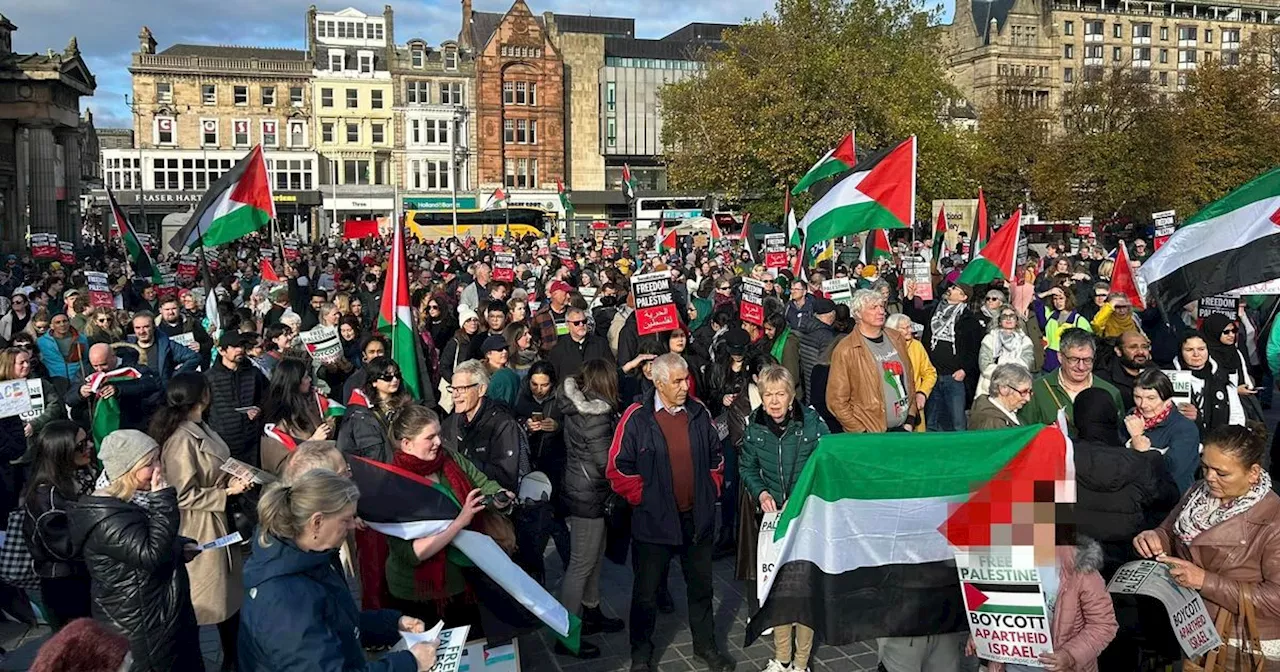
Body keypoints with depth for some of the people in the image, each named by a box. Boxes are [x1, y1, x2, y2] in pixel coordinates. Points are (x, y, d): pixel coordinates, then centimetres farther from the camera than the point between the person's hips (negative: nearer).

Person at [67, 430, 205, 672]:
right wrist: (162, 500, -30)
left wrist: (182, 546, 3)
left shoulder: (132, 499, 8)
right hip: (139, 625, -10)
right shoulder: (105, 517, -25)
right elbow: (152, 555, -32)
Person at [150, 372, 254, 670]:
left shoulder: (199, 428, 3)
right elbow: (184, 496, -23)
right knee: (206, 598, 6)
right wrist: (227, 492, -20)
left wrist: (232, 480, 0)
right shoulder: (181, 440, -24)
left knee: (230, 590, 19)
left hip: (220, 520, 9)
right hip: (199, 526, -9)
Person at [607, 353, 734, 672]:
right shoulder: (637, 418, -13)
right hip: (654, 521, -4)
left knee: (701, 585, 18)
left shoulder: (699, 413, 1)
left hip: (698, 518, 4)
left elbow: (716, 458, 13)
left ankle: (705, 645, 37)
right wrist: (642, 498, -9)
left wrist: (711, 491, 6)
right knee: (647, 591, 10)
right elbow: (618, 468, -10)